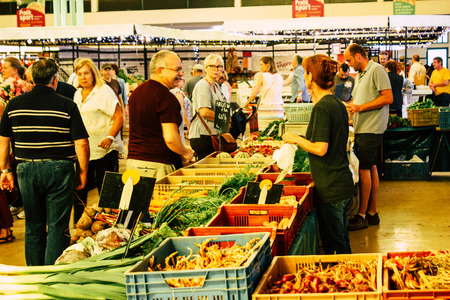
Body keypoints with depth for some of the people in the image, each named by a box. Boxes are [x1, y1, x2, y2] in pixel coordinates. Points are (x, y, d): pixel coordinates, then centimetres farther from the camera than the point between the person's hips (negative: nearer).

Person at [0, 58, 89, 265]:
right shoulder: (67, 105, -6)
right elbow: (81, 143, -9)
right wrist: (83, 173, 2)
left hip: (27, 170, 3)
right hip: (59, 169, -3)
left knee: (33, 226, 15)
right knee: (57, 227, 3)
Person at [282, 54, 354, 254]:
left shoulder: (322, 108, -17)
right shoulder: (338, 104, 10)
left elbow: (321, 149, -22)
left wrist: (295, 139, -6)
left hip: (330, 189, -9)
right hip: (344, 184, 9)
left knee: (334, 247, 1)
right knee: (341, 243, 18)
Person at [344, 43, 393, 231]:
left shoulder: (376, 70, -11)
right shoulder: (359, 75, 19)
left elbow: (388, 98, -18)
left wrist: (360, 107, -19)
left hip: (371, 129, -9)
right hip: (362, 129, 9)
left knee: (364, 169, -8)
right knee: (370, 168, 12)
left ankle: (362, 215, -3)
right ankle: (372, 212, 17)